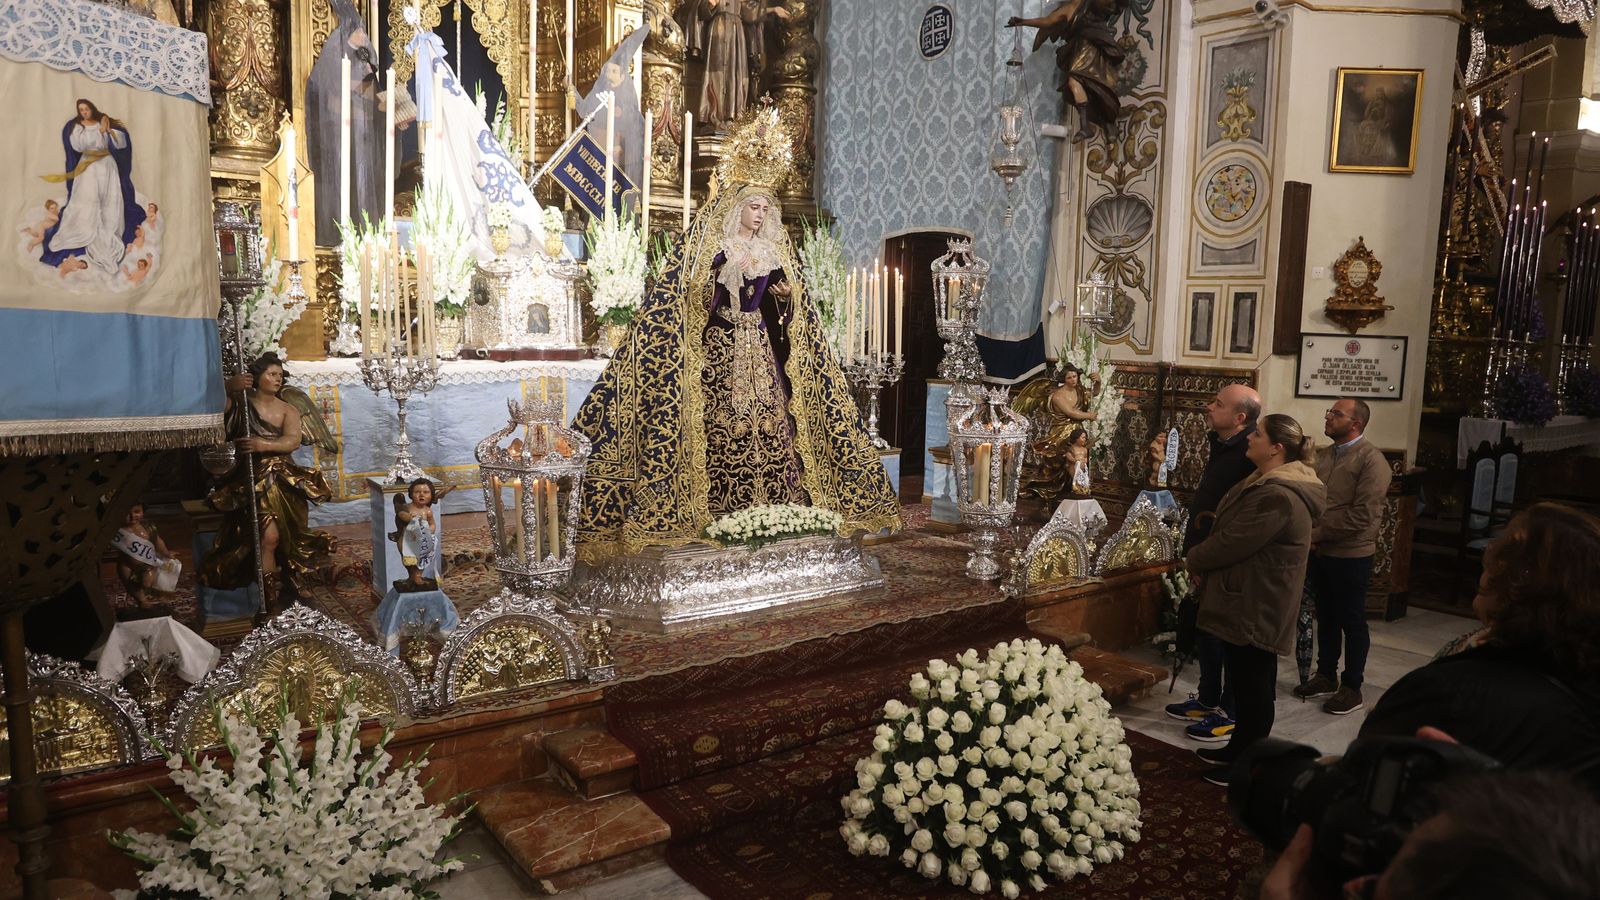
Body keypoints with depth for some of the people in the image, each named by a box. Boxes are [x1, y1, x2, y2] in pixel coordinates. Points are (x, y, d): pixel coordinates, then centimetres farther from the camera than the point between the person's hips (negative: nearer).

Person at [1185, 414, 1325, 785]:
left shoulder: (1277, 496, -26)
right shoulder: (1270, 483, 10)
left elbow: (1233, 543, -23)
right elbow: (1233, 530, 16)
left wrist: (1194, 559, -7)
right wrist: (1201, 558, 6)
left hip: (1253, 610, -11)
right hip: (1253, 604, 11)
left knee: (1251, 684, 3)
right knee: (1248, 681, 20)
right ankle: (1239, 748, 34)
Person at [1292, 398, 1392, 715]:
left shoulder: (1371, 460, -14)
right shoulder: (1324, 456, 9)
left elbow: (1363, 515, -20)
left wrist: (1319, 534, -15)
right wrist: (1309, 536, -3)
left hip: (1350, 554, -7)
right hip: (1319, 551, 7)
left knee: (1352, 622, 5)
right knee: (1326, 617, 17)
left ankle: (1352, 688, 16)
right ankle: (1326, 676, 30)